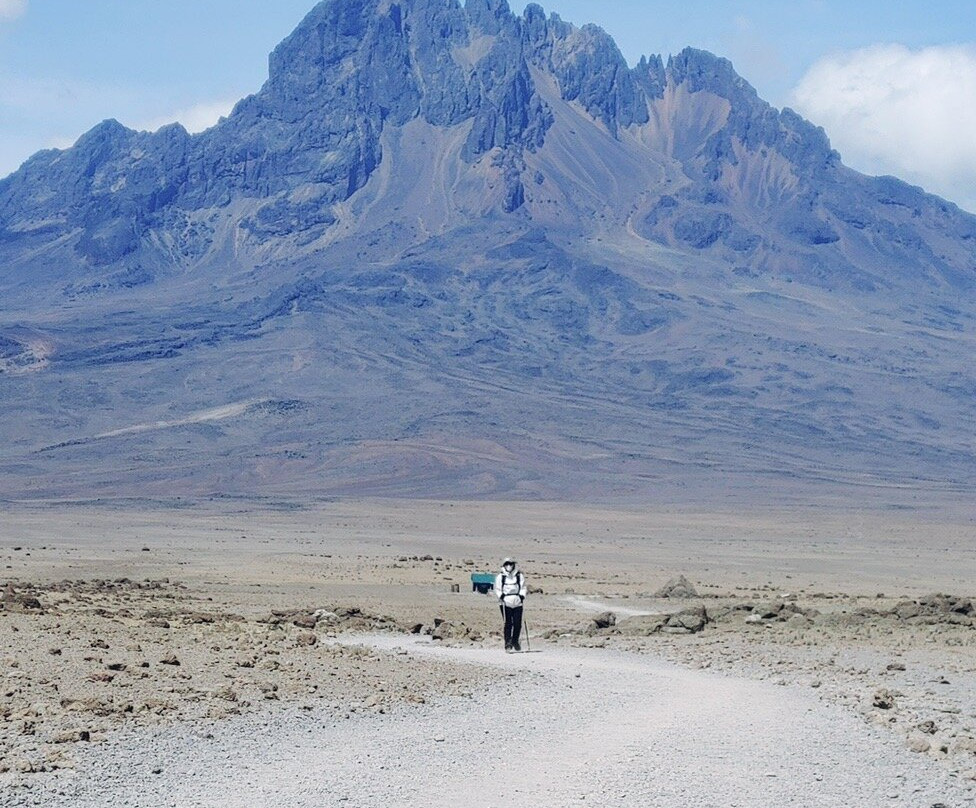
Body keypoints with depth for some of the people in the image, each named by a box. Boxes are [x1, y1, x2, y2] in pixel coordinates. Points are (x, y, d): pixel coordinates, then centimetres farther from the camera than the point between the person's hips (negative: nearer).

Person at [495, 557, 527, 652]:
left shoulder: (519, 576, 9)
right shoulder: (500, 576, 5)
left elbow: (523, 588, 13)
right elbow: (497, 589, 8)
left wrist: (522, 596, -3)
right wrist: (501, 595, -9)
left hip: (517, 602, 2)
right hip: (505, 602, -2)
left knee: (518, 623, -2)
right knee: (508, 623, -7)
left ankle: (515, 641, 17)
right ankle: (508, 643, -3)